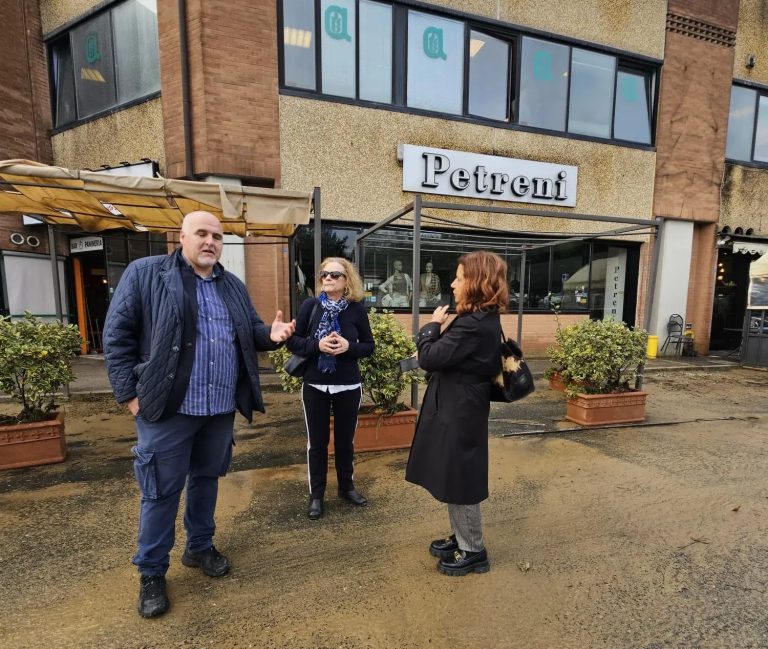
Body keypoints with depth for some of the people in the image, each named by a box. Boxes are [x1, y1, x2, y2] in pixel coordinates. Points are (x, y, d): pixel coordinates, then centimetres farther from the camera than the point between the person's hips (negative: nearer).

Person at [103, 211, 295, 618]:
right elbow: (117, 335, -5)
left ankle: (200, 547, 40)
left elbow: (249, 332, 15)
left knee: (207, 478, 19)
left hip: (221, 407, 5)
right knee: (162, 489, 8)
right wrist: (130, 394, -9)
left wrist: (272, 335, -9)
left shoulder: (233, 285, 11)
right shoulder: (145, 274, -3)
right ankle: (151, 573, 29)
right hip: (168, 406, -4)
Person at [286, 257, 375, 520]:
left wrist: (348, 346, -18)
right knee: (317, 441, 11)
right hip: (315, 385, 0)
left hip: (349, 386, 1)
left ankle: (346, 486, 37)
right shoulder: (310, 306, -5)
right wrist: (317, 345, -21)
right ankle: (316, 494, 30)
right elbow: (293, 341, -4)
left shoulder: (357, 308, -4)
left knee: (345, 439, 16)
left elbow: (369, 346, 1)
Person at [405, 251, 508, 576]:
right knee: (454, 480, 23)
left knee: (460, 483, 8)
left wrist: (432, 326, -7)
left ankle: (474, 552, 30)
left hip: (458, 416, -10)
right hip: (459, 412, 10)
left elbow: (429, 358, -23)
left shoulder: (472, 324, -26)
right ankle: (461, 539, 41)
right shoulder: (485, 320, 7)